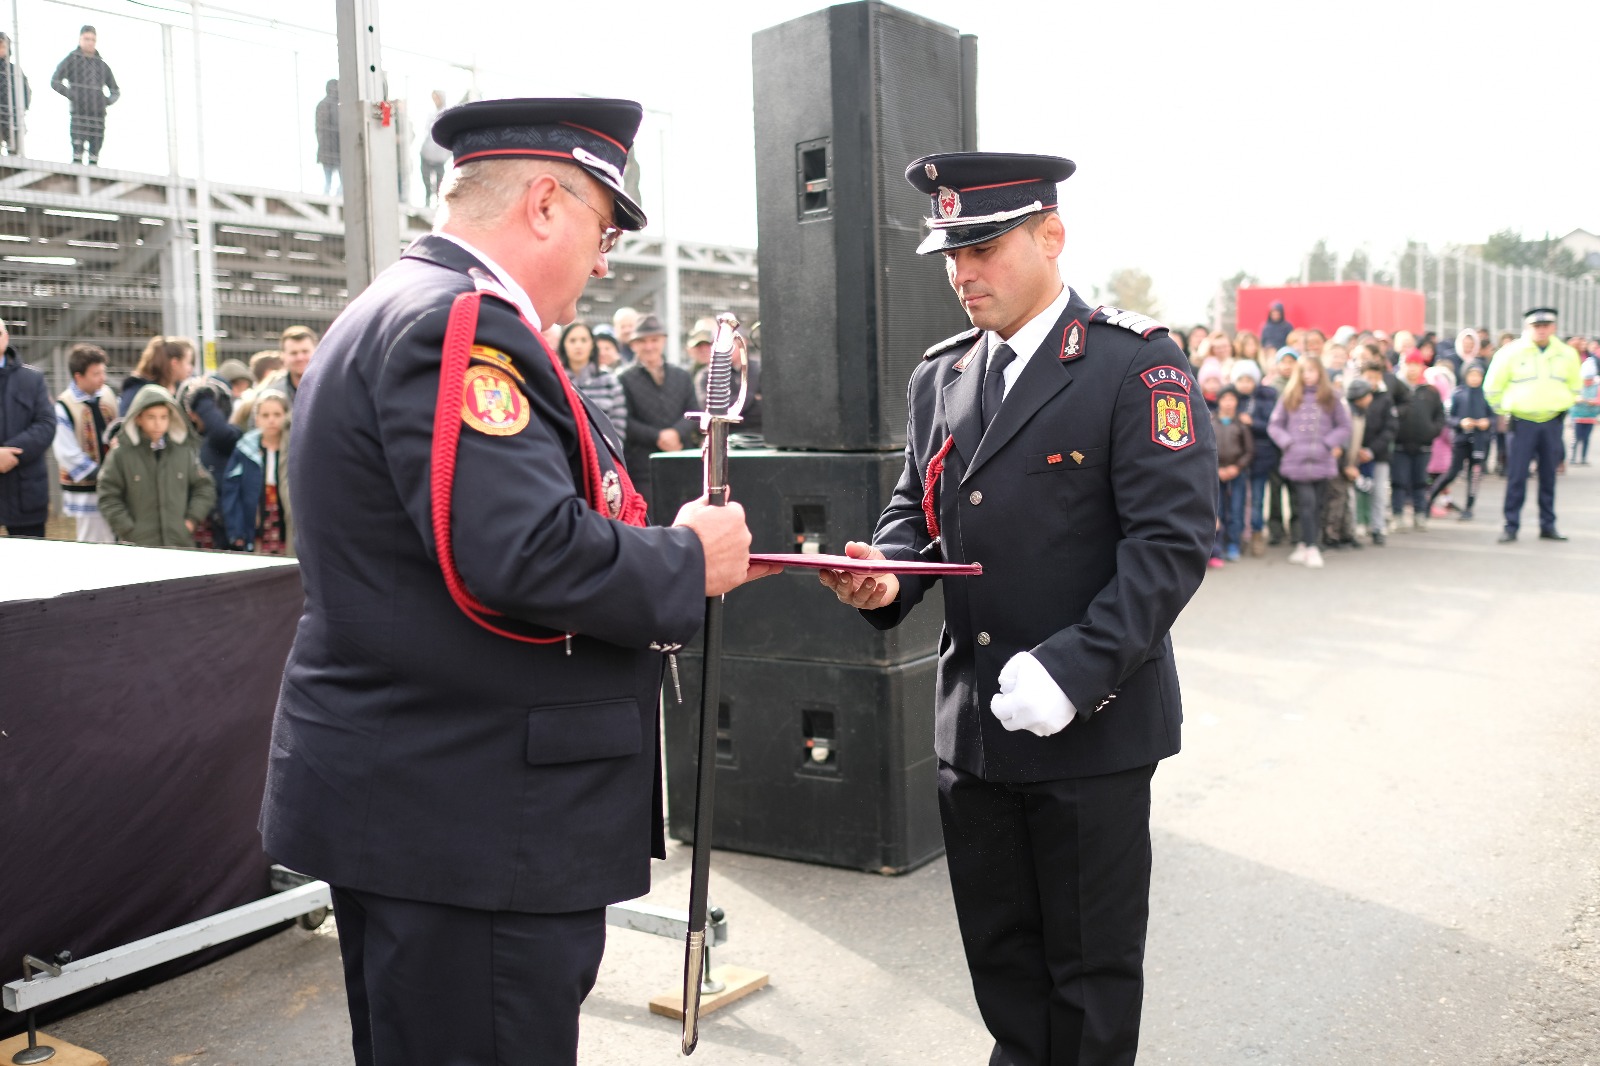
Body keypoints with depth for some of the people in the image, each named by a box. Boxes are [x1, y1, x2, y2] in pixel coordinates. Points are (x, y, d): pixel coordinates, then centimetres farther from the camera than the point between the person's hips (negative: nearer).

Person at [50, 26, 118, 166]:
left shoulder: (102, 64, 19)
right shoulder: (72, 60, 8)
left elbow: (116, 91, 24)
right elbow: (55, 81, 2)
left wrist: (108, 100, 5)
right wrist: (71, 95, -10)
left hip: (99, 115, 4)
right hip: (79, 114, -4)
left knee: (94, 155, 1)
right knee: (78, 151, -11)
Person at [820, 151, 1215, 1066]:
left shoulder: (1137, 364, -9)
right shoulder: (940, 375, 10)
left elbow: (1173, 538, -15)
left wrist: (1075, 671, -23)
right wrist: (887, 574, -7)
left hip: (1091, 725, -5)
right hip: (972, 725, 6)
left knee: (1092, 965, 10)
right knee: (999, 954, 18)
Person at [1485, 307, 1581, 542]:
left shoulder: (1567, 355, 6)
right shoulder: (1511, 353, -5)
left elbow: (1575, 386, 22)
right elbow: (1492, 388, 2)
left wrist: (1562, 407, 14)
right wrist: (1505, 411, 3)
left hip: (1552, 424, 3)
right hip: (1521, 423, -3)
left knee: (1549, 477, 8)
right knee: (1516, 477, -4)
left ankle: (1548, 525, 15)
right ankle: (1511, 527, 1)